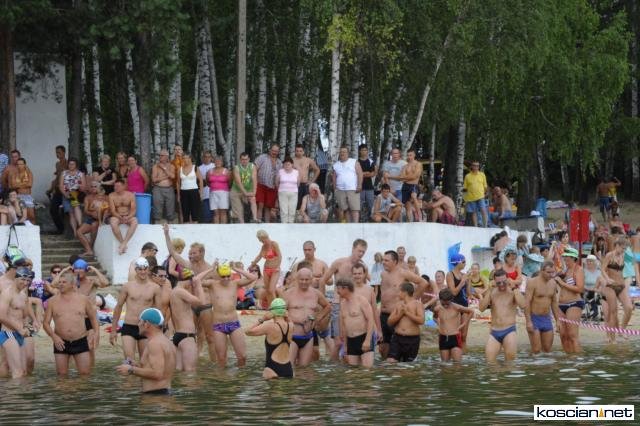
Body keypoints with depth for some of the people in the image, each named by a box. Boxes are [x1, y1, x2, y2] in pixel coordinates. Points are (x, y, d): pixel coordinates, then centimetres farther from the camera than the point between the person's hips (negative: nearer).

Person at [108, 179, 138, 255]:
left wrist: (128, 217, -23)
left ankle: (124, 244, -42)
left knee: (135, 221, -35)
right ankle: (122, 243, -35)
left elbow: (133, 210, -2)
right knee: (113, 222, -38)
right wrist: (120, 217, -24)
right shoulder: (112, 196, 1)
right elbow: (112, 211, -6)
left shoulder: (130, 195, 3)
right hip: (117, 217, -1)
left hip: (128, 217, 1)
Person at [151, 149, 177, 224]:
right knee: (158, 210, -6)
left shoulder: (171, 166, 11)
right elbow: (154, 179, -3)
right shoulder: (156, 166, 7)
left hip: (169, 189, 1)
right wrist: (165, 177, -4)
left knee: (170, 210, 0)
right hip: (158, 189, -1)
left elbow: (172, 176, -8)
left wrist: (164, 168, -5)